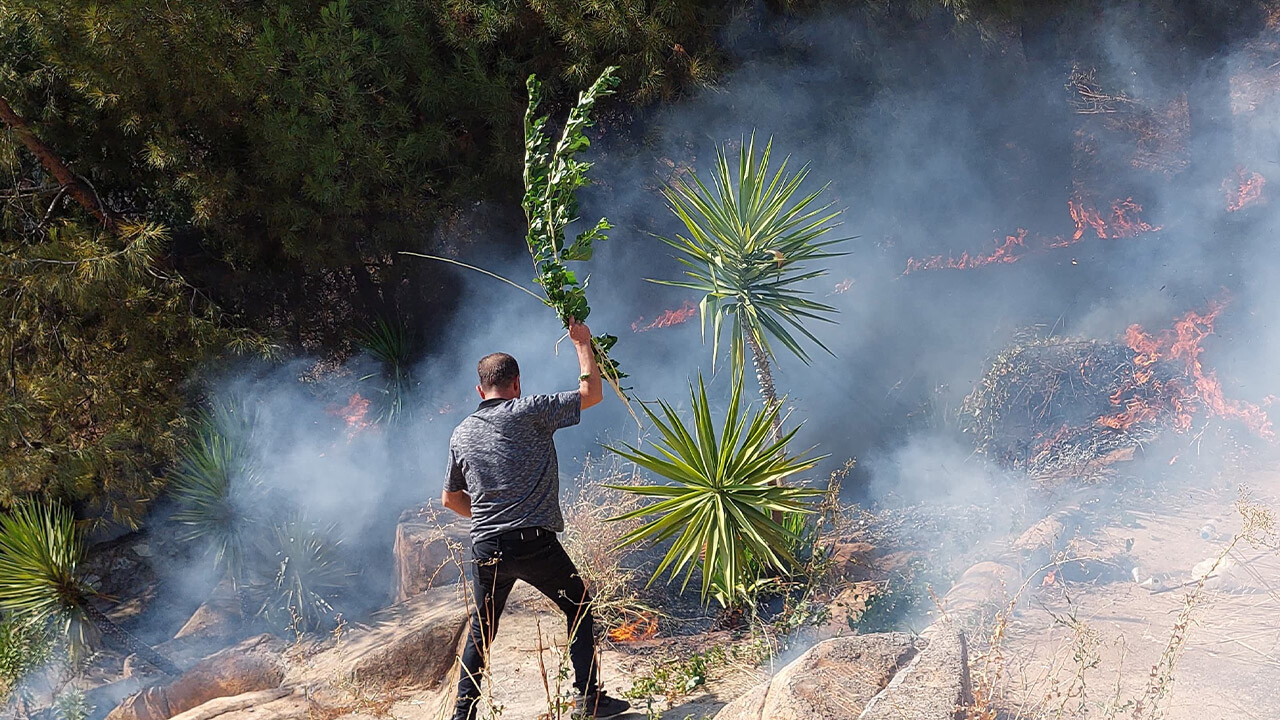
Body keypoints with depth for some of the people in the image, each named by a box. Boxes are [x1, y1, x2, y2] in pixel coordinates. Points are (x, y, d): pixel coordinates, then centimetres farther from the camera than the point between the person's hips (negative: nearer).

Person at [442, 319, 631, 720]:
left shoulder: (461, 434, 12)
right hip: (534, 543, -4)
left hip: (485, 548, 5)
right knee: (580, 609, 13)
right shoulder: (528, 412, -5)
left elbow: (451, 499, 22)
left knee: (481, 630, 19)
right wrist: (582, 343, 13)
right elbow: (591, 393, 1)